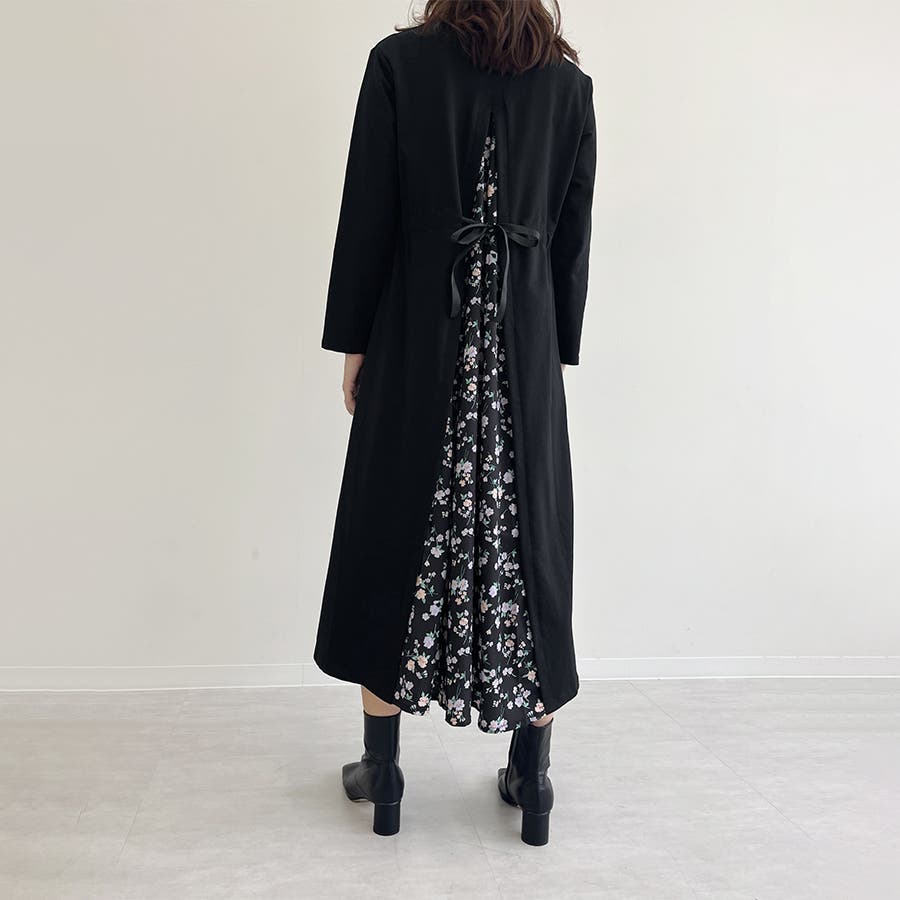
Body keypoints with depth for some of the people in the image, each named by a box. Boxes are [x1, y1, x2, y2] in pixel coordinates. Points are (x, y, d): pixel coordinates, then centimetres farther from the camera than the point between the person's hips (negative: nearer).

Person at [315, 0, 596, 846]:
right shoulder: (569, 81, 6)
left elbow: (367, 215, -4)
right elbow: (573, 236, 7)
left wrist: (353, 340, 3)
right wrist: (556, 350, 13)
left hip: (417, 340, -2)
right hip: (524, 348, 2)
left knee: (395, 539, 8)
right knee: (526, 541, 9)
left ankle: (382, 771, 20)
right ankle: (531, 775, 20)